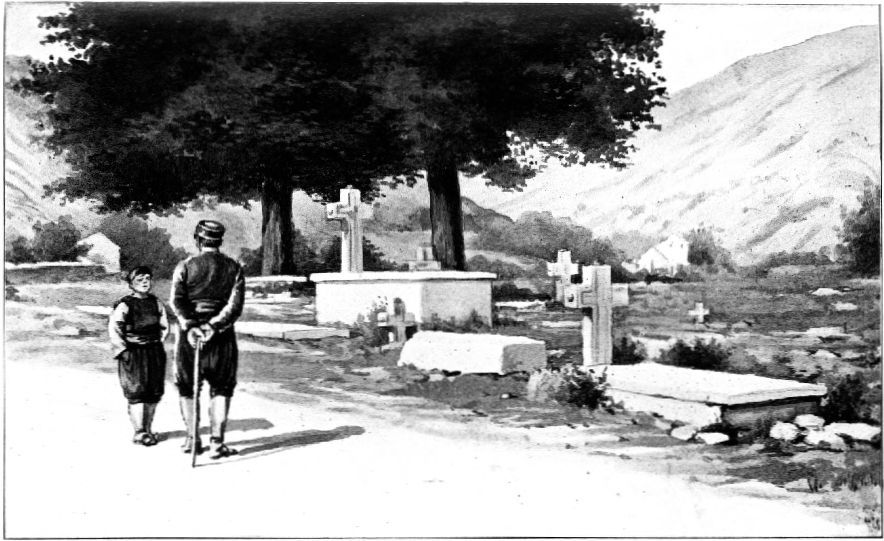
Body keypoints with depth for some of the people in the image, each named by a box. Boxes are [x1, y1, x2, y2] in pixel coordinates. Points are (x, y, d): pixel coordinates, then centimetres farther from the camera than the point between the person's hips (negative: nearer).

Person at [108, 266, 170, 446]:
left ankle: (147, 429, 20)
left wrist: (158, 342, 7)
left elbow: (165, 326, 17)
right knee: (137, 393, -6)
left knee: (154, 393, 7)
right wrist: (123, 350, -11)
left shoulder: (156, 303, 8)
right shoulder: (124, 305, -8)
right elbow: (114, 329, -10)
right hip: (133, 354, -5)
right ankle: (139, 432, -2)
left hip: (155, 352, 5)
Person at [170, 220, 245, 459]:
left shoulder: (185, 266, -1)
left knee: (187, 388, 15)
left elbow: (177, 300, -13)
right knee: (221, 389, 9)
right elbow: (235, 304, -9)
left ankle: (191, 439, 19)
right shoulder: (234, 268, 2)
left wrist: (190, 326, -18)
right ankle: (217, 441, 3)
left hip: (190, 333, 0)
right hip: (222, 337, 0)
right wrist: (213, 326, -14)